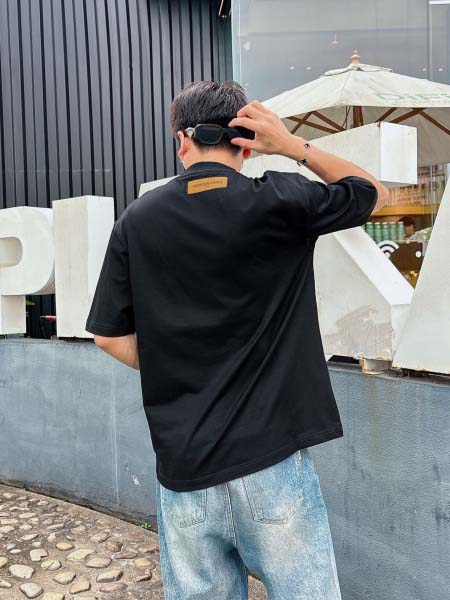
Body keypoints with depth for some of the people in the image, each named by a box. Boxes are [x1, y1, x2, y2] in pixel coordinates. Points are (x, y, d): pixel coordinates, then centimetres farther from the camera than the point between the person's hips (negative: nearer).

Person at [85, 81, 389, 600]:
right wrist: (294, 146, 1)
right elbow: (376, 194, 10)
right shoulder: (279, 202, -8)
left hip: (183, 460, 3)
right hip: (271, 457, -2)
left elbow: (109, 336, 2)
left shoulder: (138, 219, -1)